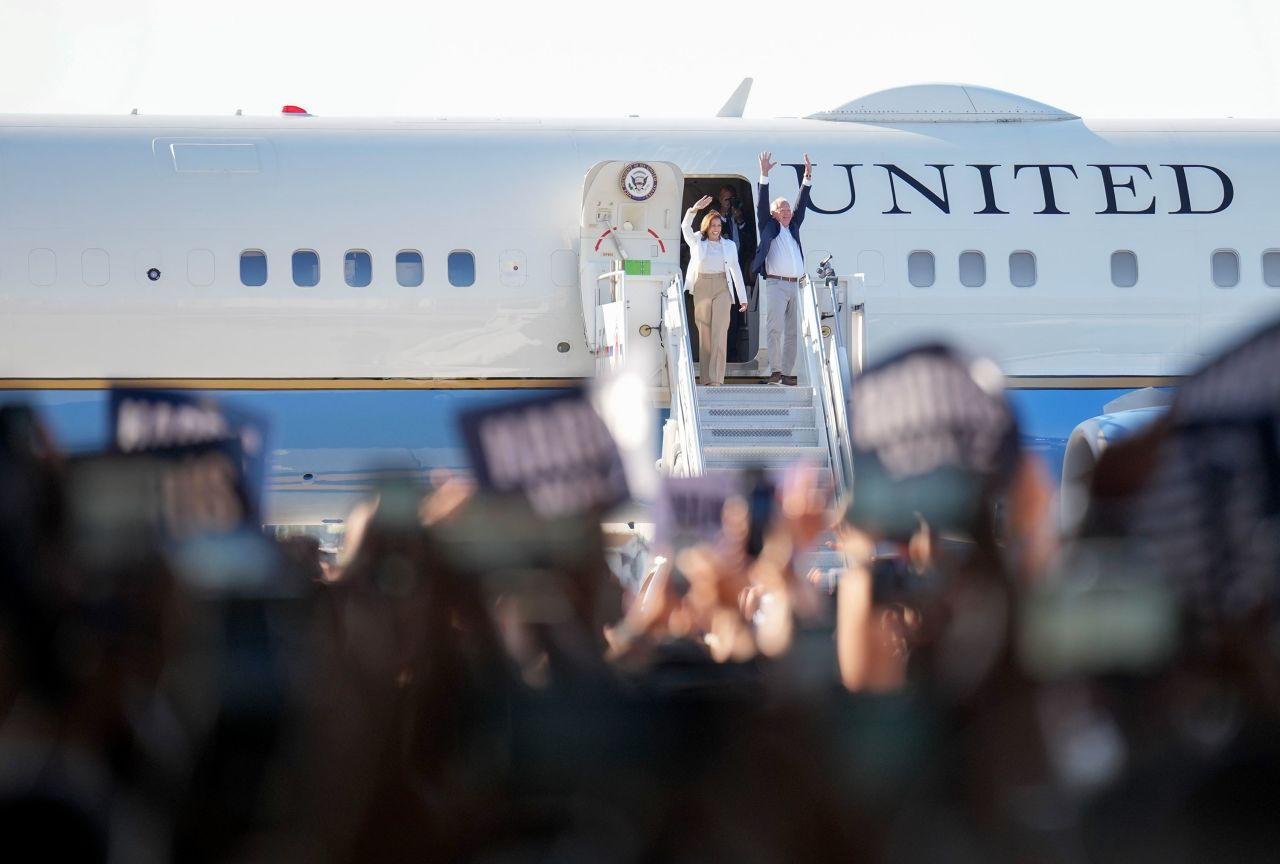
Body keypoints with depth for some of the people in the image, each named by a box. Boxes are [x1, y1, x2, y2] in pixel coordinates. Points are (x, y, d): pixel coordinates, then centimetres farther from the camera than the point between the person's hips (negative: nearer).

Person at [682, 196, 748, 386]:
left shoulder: (729, 245, 12)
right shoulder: (697, 242, 9)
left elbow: (736, 270, 14)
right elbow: (685, 227, -8)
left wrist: (743, 298, 12)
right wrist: (694, 209, -24)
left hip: (722, 288, 0)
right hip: (701, 288, 0)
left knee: (719, 333, -10)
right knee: (704, 333, 0)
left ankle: (716, 378, -16)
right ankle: (706, 378, 4)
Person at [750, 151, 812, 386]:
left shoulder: (793, 227, 20)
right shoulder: (769, 227, 8)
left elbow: (801, 204, 18)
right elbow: (762, 204, 0)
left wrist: (808, 177, 11)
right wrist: (764, 175, -7)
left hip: (794, 285, 6)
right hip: (776, 284, -6)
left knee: (791, 331, 3)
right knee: (776, 328, -14)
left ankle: (787, 372, 5)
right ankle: (775, 371, -18)